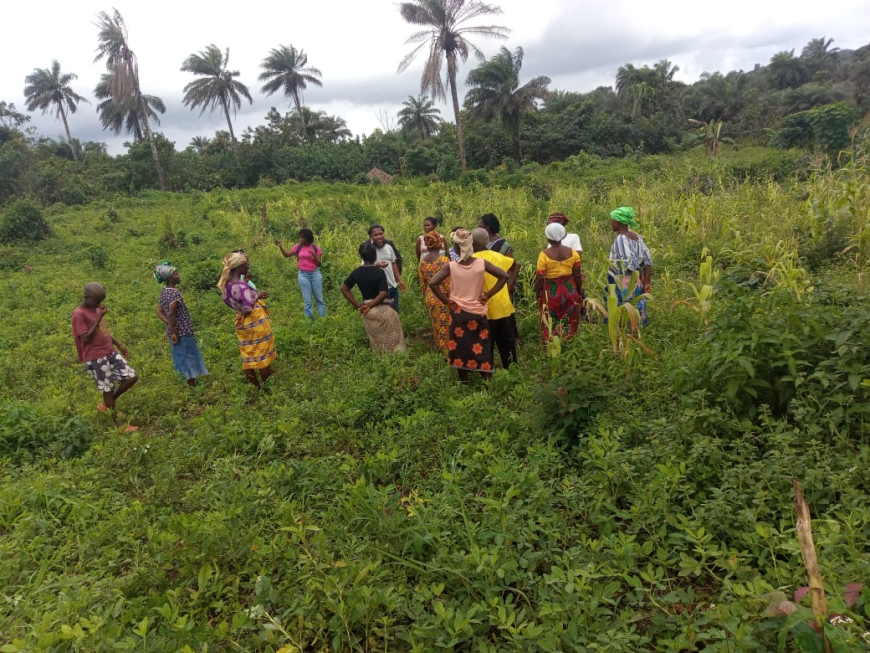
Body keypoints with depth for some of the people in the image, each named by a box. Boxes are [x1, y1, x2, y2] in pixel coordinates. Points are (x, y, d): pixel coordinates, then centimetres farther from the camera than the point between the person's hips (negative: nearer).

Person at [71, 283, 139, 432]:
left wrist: (119, 345, 19)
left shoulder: (96, 309, 11)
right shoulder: (79, 314, -15)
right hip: (95, 358, -8)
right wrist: (99, 318, -21)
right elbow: (86, 338, -21)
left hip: (111, 352, 8)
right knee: (108, 389, 1)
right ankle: (117, 423, 15)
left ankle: (107, 404, 23)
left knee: (132, 377, 3)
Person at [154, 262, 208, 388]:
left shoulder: (164, 292, 8)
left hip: (175, 332, 9)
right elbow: (171, 314, -25)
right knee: (189, 359, 1)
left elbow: (159, 311, 10)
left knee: (183, 359, 17)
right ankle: (193, 386, 7)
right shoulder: (174, 293, -20)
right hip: (183, 332, -9)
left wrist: (170, 325, 2)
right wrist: (174, 332, -18)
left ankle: (190, 382, 28)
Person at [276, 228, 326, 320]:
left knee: (319, 298, 7)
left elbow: (320, 264, -5)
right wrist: (280, 246, -5)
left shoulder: (316, 248, -4)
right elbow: (286, 255, 9)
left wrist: (314, 255, -21)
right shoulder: (298, 247, 2)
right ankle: (310, 321, 11)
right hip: (303, 275, 1)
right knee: (307, 300, 4)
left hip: (315, 273, -1)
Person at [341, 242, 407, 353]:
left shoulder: (356, 272, 1)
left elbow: (344, 288, 8)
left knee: (376, 342, 20)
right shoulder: (379, 272, -16)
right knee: (391, 341, 11)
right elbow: (383, 293, -24)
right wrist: (370, 305, -13)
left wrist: (357, 304, 5)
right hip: (381, 310, -6)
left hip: (366, 312, 6)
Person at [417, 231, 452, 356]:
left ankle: (442, 351, 32)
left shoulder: (422, 261, 0)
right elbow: (448, 282, -17)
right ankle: (449, 352, 14)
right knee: (446, 326, 5)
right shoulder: (444, 260, -18)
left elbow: (422, 283, 8)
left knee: (437, 326, 19)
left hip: (430, 297, 6)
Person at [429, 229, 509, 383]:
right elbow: (504, 276, -8)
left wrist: (446, 300, -8)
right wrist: (488, 294, -4)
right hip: (478, 312, 1)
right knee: (482, 350, 11)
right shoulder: (482, 263, -8)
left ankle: (464, 384, 19)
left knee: (460, 348, 11)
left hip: (458, 312, -1)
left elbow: (433, 283, -18)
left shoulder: (451, 266, -11)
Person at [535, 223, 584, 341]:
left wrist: (538, 295, 0)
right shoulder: (572, 252, -4)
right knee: (569, 323, 16)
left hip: (551, 293, -3)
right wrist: (579, 293, 12)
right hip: (570, 291, 3)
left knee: (551, 325, 10)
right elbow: (578, 276, 0)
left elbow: (540, 279, -13)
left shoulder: (544, 255, -13)